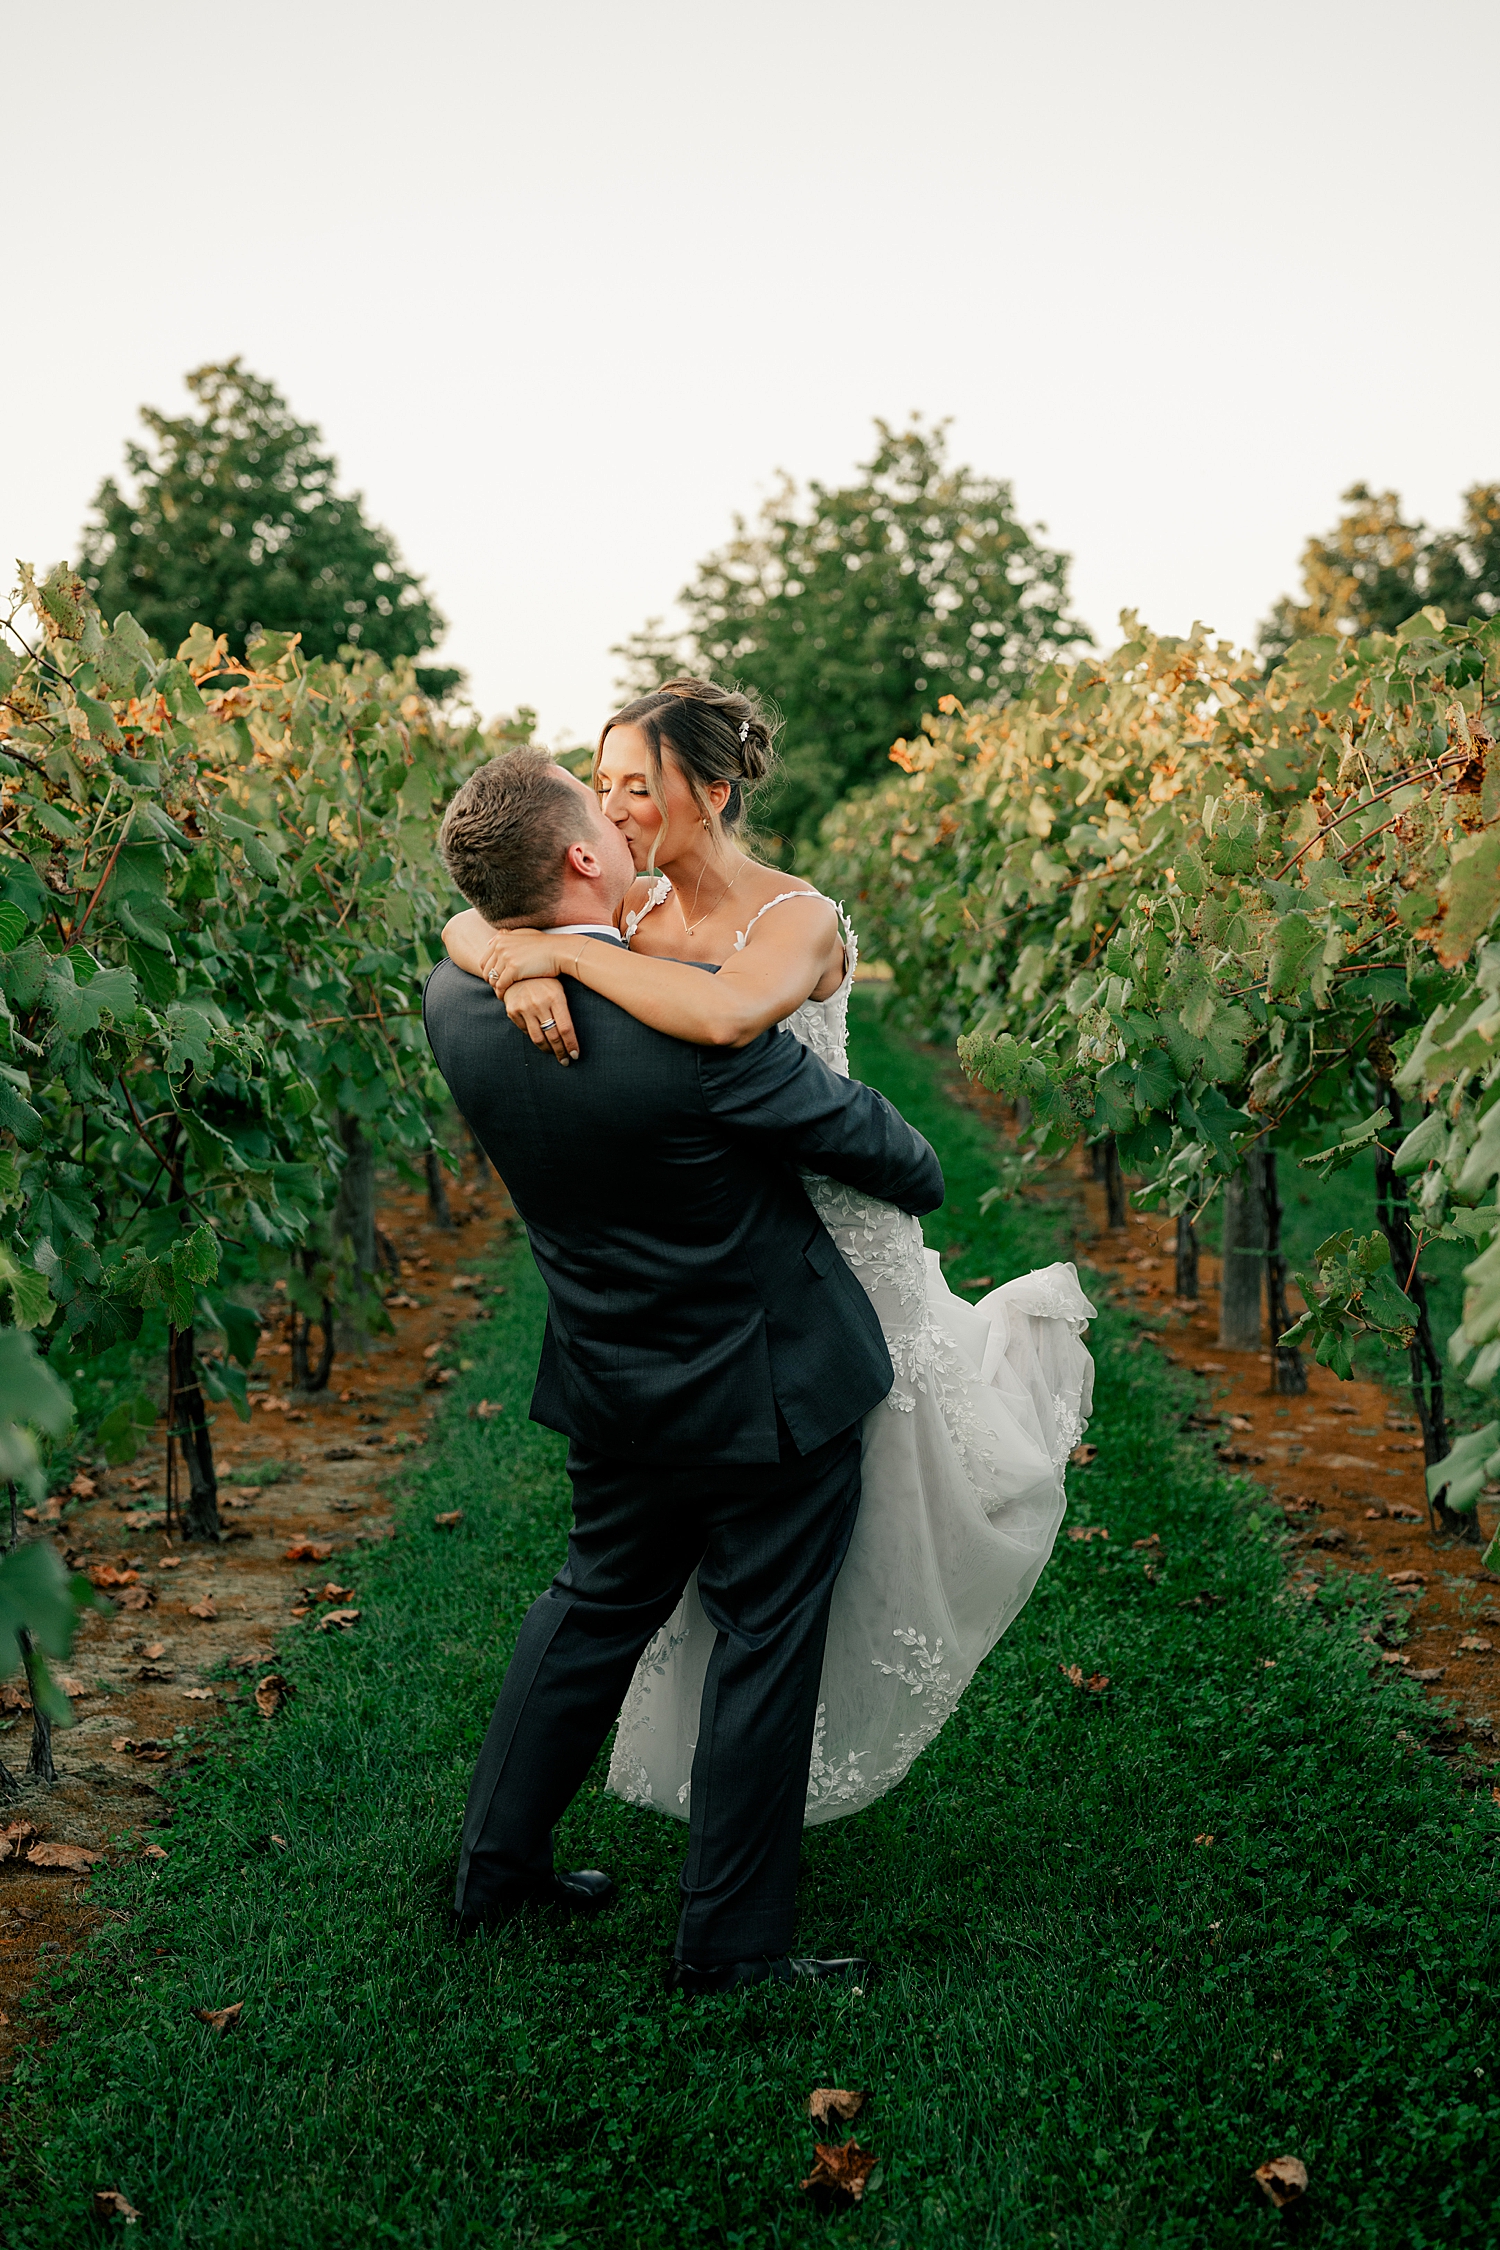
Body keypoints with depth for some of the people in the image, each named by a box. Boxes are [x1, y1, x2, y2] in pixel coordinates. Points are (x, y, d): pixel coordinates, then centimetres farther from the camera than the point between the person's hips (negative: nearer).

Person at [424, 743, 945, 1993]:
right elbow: (862, 1135, -14)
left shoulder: (457, 1003, -11)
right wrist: (923, 1175, 7)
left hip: (615, 1387, 6)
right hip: (767, 1393, -6)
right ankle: (731, 1944, 21)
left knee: (598, 1604, 25)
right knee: (763, 1648, 9)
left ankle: (498, 1857, 37)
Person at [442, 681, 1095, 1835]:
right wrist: (525, 972, -32)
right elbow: (468, 927, -10)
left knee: (888, 1512, 18)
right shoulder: (630, 913, -6)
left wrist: (565, 953, -39)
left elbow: (724, 1014, -45)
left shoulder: (799, 919, -24)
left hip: (835, 1241, -5)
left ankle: (1027, 1332, 46)